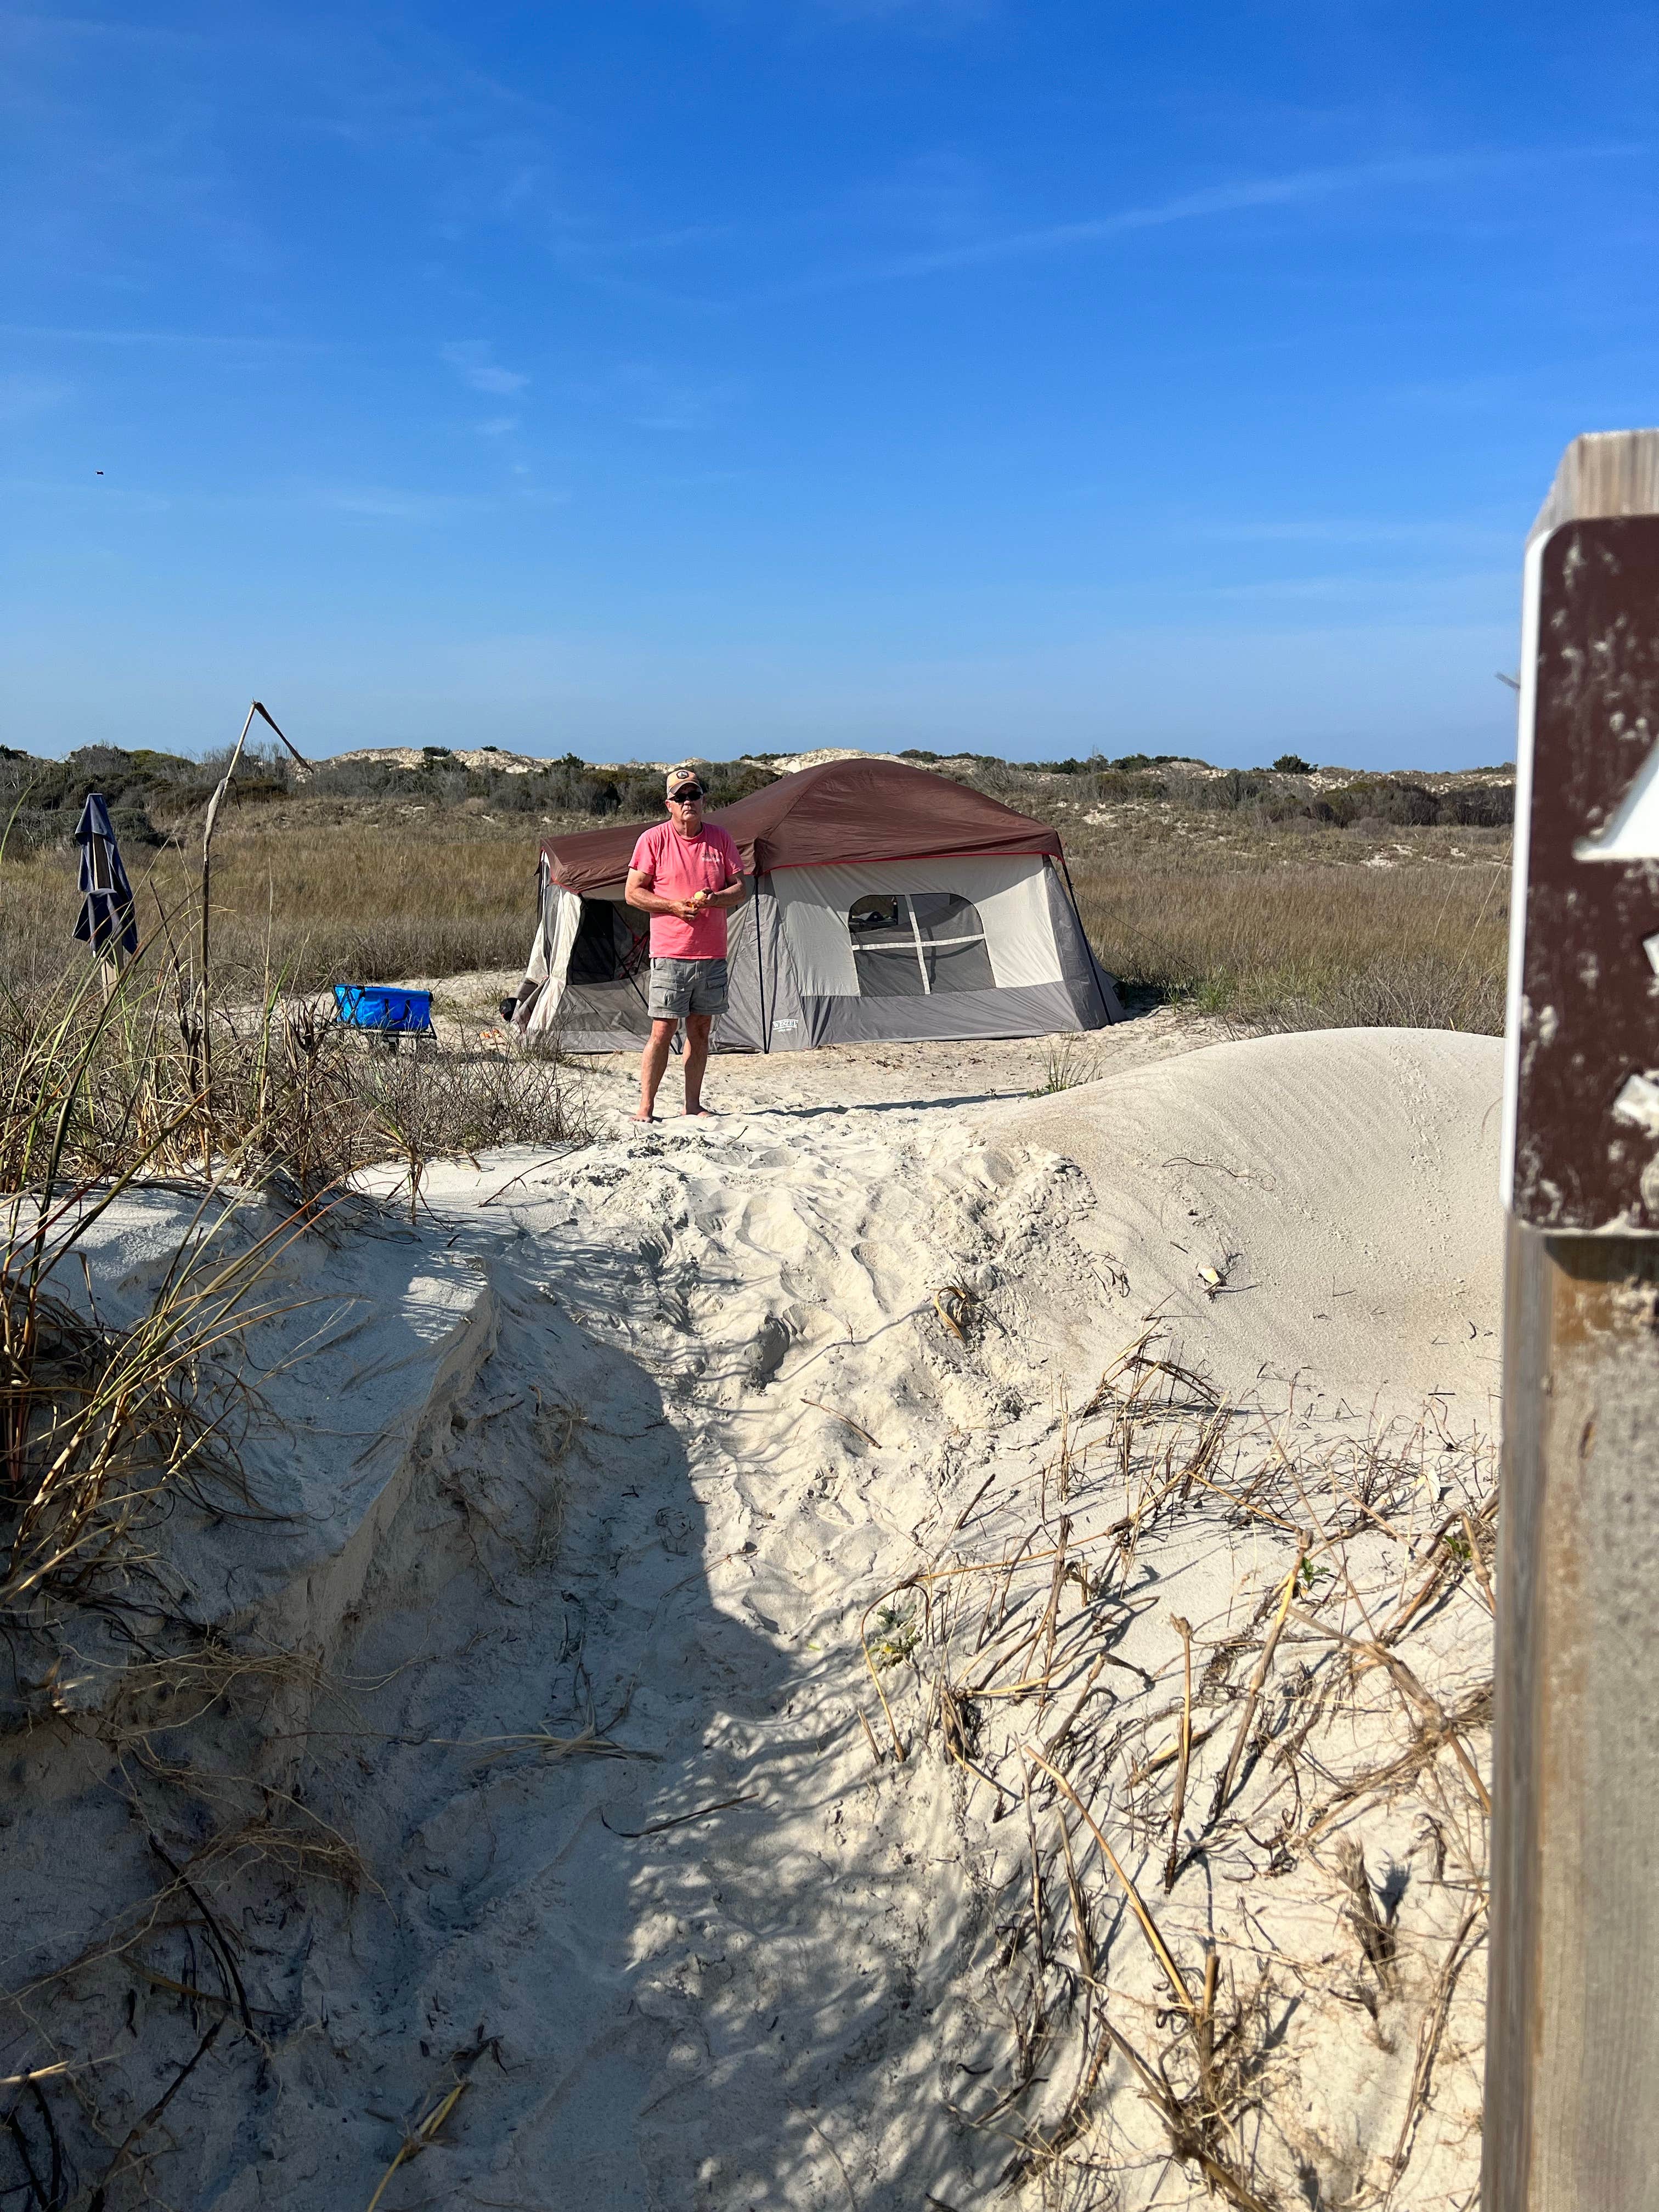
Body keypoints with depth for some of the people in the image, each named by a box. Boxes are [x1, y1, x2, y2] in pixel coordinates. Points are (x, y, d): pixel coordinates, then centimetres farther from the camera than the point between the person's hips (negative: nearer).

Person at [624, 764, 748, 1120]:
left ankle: (693, 1105, 17)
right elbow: (633, 893, -2)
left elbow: (741, 889, 9)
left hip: (713, 955, 4)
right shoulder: (653, 840, -3)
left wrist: (711, 899, -11)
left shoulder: (719, 838, 8)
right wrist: (675, 906, -14)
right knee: (663, 1030, -7)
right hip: (670, 953, -4)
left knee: (700, 1030, 9)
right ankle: (645, 1107, -1)